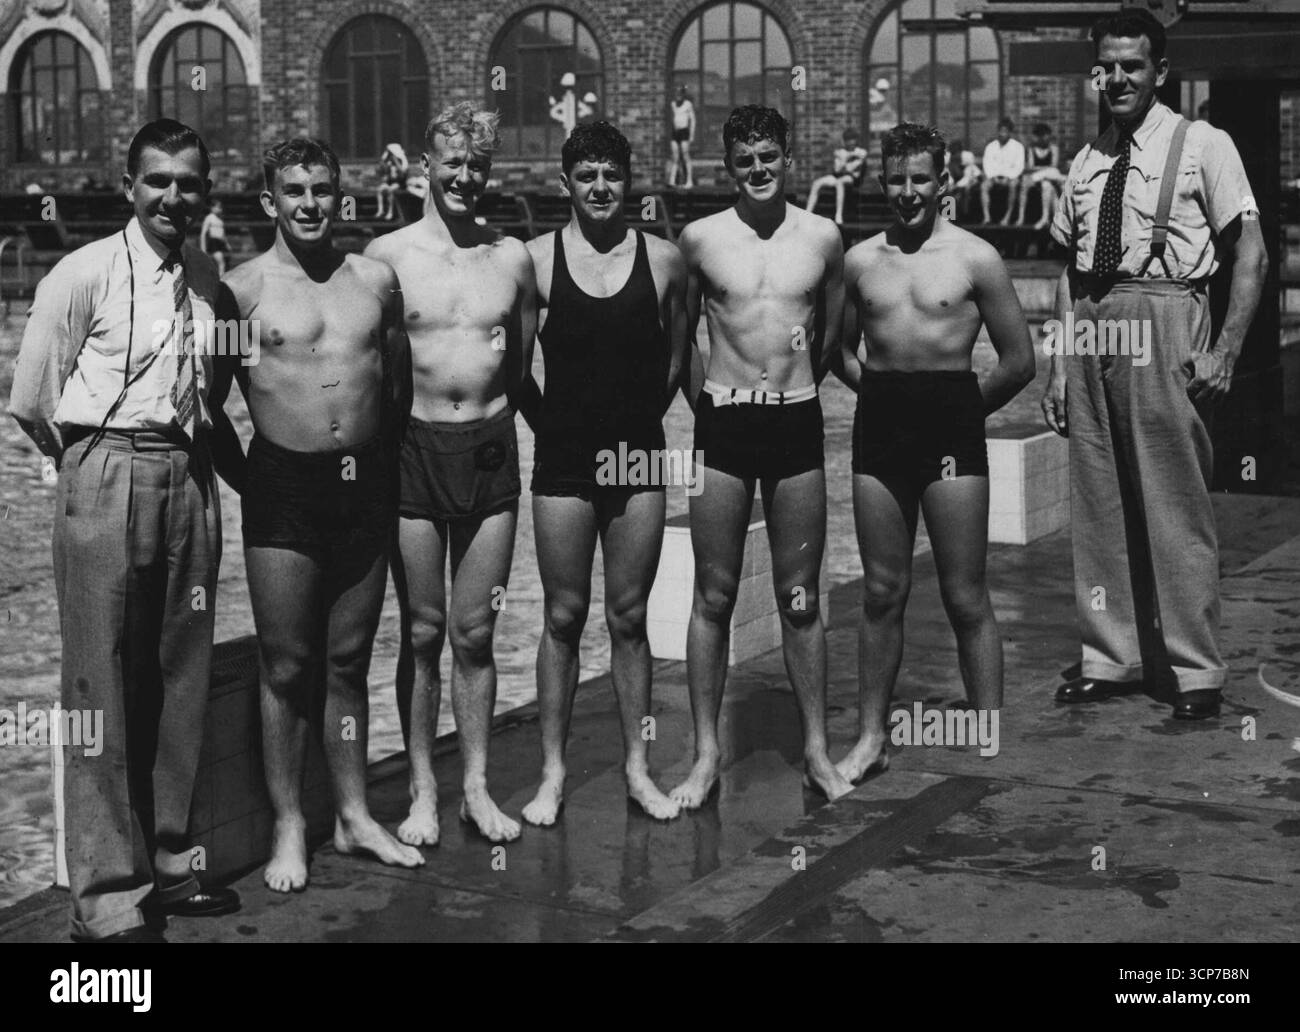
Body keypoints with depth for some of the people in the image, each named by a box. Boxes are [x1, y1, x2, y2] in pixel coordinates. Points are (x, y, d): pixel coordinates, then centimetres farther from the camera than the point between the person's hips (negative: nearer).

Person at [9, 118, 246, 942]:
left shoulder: (210, 281, 8)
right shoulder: (85, 275, -7)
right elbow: (31, 401, -3)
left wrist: (245, 473, 13)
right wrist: (100, 459, 6)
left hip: (191, 481, 5)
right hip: (106, 480, -5)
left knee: (180, 678, 10)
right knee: (104, 686, -2)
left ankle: (166, 860, 23)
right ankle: (109, 897, 4)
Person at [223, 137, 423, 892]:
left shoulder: (377, 280, 6)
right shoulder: (243, 288, -3)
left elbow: (400, 383, 16)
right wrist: (249, 474, 2)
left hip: (367, 482, 3)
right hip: (285, 486, -3)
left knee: (348, 662, 11)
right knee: (287, 667, 1)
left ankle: (355, 817, 21)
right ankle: (290, 829, 12)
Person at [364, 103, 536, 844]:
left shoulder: (513, 257, 6)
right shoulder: (388, 255, -1)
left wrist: (487, 416, 6)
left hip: (490, 449, 2)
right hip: (415, 449, -2)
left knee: (476, 634, 6)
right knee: (423, 632, 4)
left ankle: (478, 787, 17)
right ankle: (424, 791, 15)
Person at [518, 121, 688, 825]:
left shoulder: (663, 259, 2)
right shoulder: (535, 259, -2)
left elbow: (677, 357, 13)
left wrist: (639, 420, 8)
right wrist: (549, 423, 3)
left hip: (637, 455, 1)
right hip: (563, 457, -1)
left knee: (629, 616, 7)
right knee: (564, 616, 4)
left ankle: (637, 767, 17)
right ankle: (553, 773, 13)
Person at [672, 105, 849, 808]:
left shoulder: (822, 237, 3)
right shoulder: (700, 238, 0)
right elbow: (679, 333, 12)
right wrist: (705, 398, 10)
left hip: (797, 422, 1)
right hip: (723, 425, -1)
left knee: (799, 598, 6)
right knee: (713, 597, 2)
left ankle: (816, 749, 15)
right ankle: (706, 754, 10)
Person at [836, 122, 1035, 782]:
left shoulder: (975, 258, -1)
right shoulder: (859, 260, 9)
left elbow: (1019, 361, 2)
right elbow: (842, 351, 21)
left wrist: (960, 410, 5)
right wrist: (880, 393, 9)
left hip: (951, 426, -3)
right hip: (878, 426, 3)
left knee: (966, 600, -1)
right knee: (881, 592, 8)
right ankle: (871, 738, 17)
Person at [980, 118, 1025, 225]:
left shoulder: (1017, 146, 4)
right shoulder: (991, 146, 11)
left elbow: (1019, 166, -2)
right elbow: (987, 164, 4)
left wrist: (1008, 177, -16)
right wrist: (993, 176, -14)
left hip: (1011, 177, -2)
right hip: (994, 176, 2)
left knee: (1013, 185, -37)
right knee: (984, 186, -30)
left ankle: (1008, 217, -33)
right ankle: (986, 217, -36)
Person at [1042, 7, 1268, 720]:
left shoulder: (1202, 146, -1)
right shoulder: (1087, 161, 14)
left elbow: (1251, 254, -4)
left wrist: (1226, 352, -12)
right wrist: (1059, 365, 9)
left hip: (1165, 323, -5)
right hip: (1089, 327, 5)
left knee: (1175, 505, -2)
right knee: (1098, 504, 10)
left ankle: (1196, 671, 8)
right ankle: (1111, 659, 22)